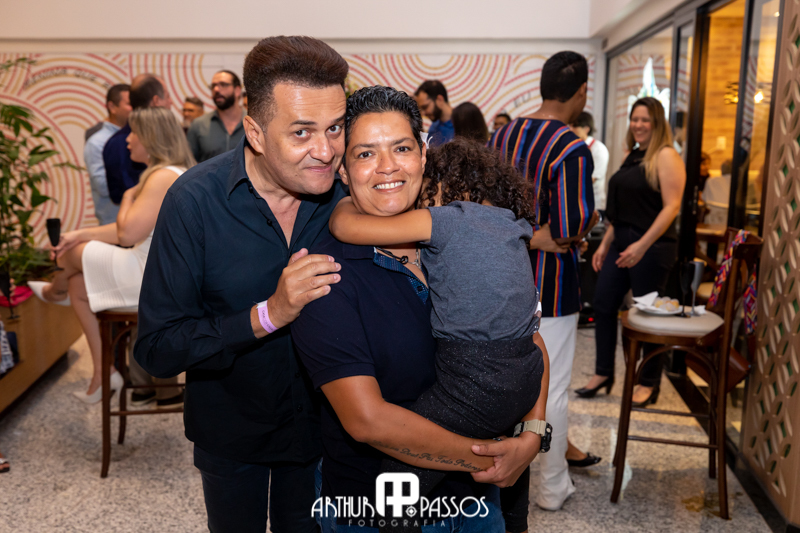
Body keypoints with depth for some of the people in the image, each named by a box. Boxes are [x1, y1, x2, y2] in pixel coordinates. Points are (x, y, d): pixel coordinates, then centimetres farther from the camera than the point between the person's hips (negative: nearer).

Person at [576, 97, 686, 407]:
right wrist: (605, 244, 14)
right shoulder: (631, 157, 15)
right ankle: (603, 373, 21)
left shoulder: (665, 156, -8)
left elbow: (671, 207, -16)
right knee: (603, 305, 7)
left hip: (652, 247, -8)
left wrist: (642, 246, -22)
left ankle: (649, 383, 17)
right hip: (621, 243, 8)